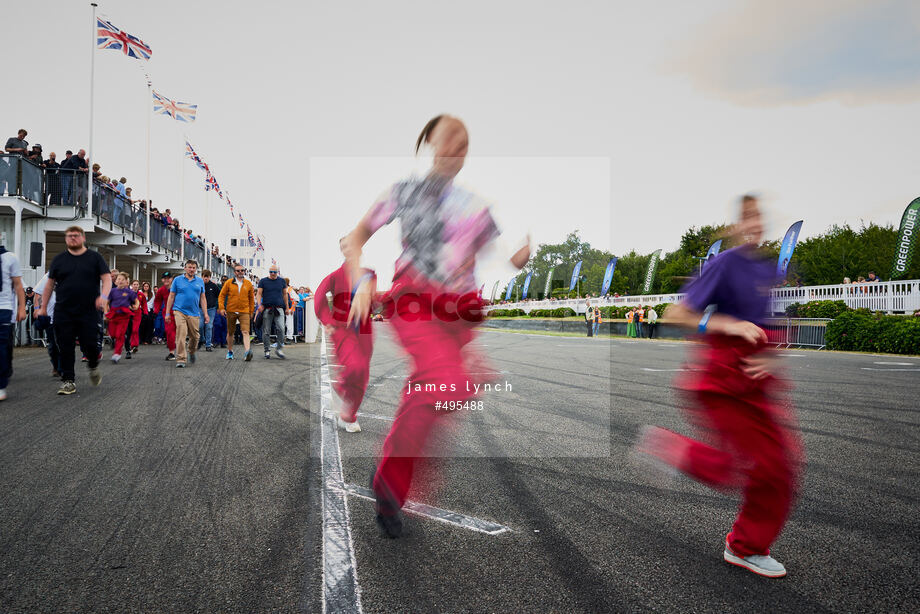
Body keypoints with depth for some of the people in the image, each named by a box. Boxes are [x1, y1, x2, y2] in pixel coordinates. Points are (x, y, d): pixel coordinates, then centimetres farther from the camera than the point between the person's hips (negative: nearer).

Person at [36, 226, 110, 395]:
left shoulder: (94, 257, 7)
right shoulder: (59, 259, 13)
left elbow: (107, 278, 1)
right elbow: (50, 284, 15)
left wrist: (104, 295, -17)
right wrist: (43, 306, 12)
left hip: (89, 311, -2)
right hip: (63, 312, 2)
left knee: (90, 344, -5)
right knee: (66, 347, 0)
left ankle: (93, 367, 25)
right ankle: (68, 380, 9)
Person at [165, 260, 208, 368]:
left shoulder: (200, 281, 11)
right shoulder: (177, 280, 5)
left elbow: (202, 298, 12)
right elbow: (171, 297, 6)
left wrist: (205, 314, 5)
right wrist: (167, 313, 3)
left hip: (194, 313, 2)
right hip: (179, 311, -2)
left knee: (194, 336, 7)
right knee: (181, 334, -13)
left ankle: (192, 353, 36)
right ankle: (180, 360, -10)